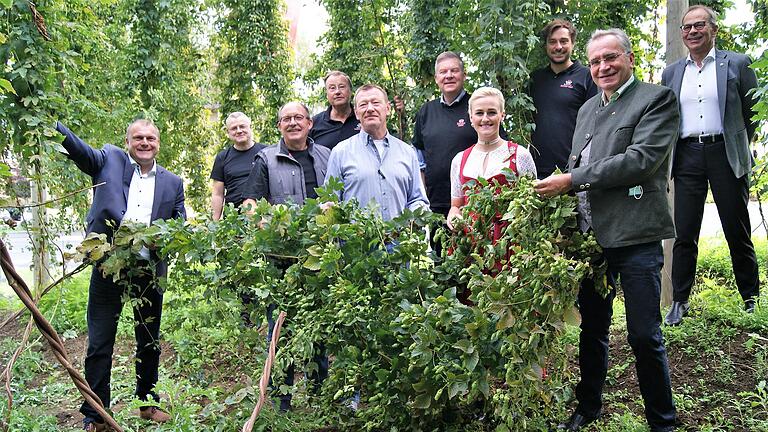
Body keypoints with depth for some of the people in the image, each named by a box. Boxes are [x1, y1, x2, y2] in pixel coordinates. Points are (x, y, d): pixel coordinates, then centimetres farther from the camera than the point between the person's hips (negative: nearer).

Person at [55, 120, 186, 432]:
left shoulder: (172, 183, 10)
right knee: (99, 344, 3)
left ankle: (147, 403, 32)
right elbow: (76, 147, -11)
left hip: (150, 270, 3)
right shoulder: (109, 160, 5)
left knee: (150, 341, 14)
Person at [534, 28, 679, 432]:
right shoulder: (588, 108, 18)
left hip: (635, 236, -6)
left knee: (645, 337, 1)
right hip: (590, 235, 6)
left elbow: (640, 160, -17)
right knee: (592, 329, 17)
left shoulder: (657, 99, -4)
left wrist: (571, 180, -17)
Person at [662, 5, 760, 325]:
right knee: (684, 233, 1)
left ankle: (751, 297, 19)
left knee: (737, 231, 5)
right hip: (687, 157, 2)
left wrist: (739, 146, 7)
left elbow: (753, 111, 7)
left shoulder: (737, 64, 4)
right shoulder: (671, 73, 13)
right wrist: (666, 156, 8)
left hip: (725, 154, -2)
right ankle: (679, 301, 8)